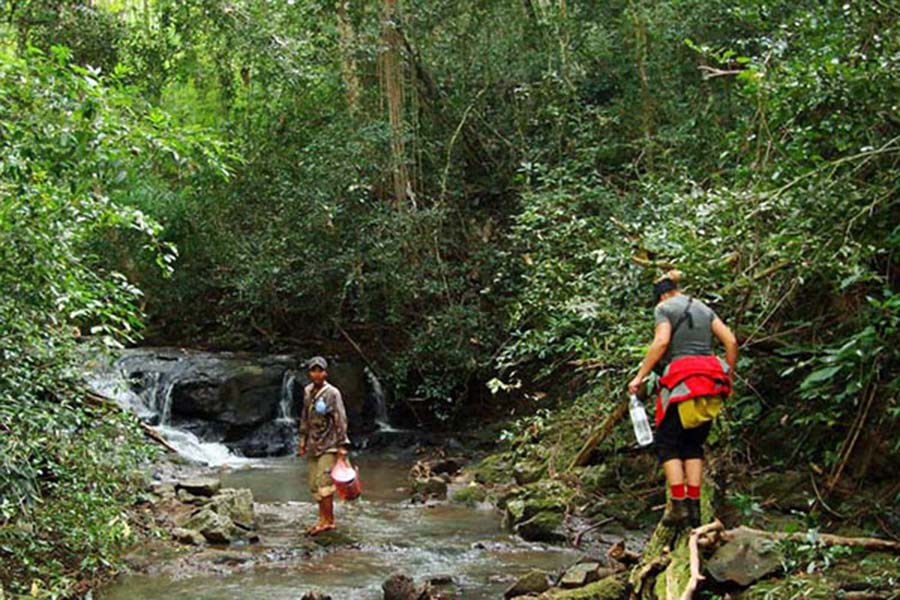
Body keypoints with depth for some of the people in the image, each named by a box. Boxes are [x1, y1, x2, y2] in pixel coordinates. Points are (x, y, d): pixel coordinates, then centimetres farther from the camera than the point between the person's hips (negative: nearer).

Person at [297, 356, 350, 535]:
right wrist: (302, 441, 18)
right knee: (315, 485, 8)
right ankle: (322, 519, 17)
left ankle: (329, 521, -6)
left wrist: (342, 445, -14)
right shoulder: (308, 392, 10)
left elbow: (341, 420, -11)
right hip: (313, 446, 7)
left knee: (324, 482, -12)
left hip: (328, 446, -7)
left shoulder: (332, 393, -10)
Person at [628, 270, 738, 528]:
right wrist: (728, 378, 19)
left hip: (682, 380, -6)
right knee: (693, 444, 12)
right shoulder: (703, 309, 20)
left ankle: (679, 504, -10)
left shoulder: (665, 308, 4)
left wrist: (640, 377, -11)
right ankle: (694, 506, 3)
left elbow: (661, 342, -13)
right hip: (711, 379, 6)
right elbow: (731, 341, 12)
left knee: (667, 442, 3)